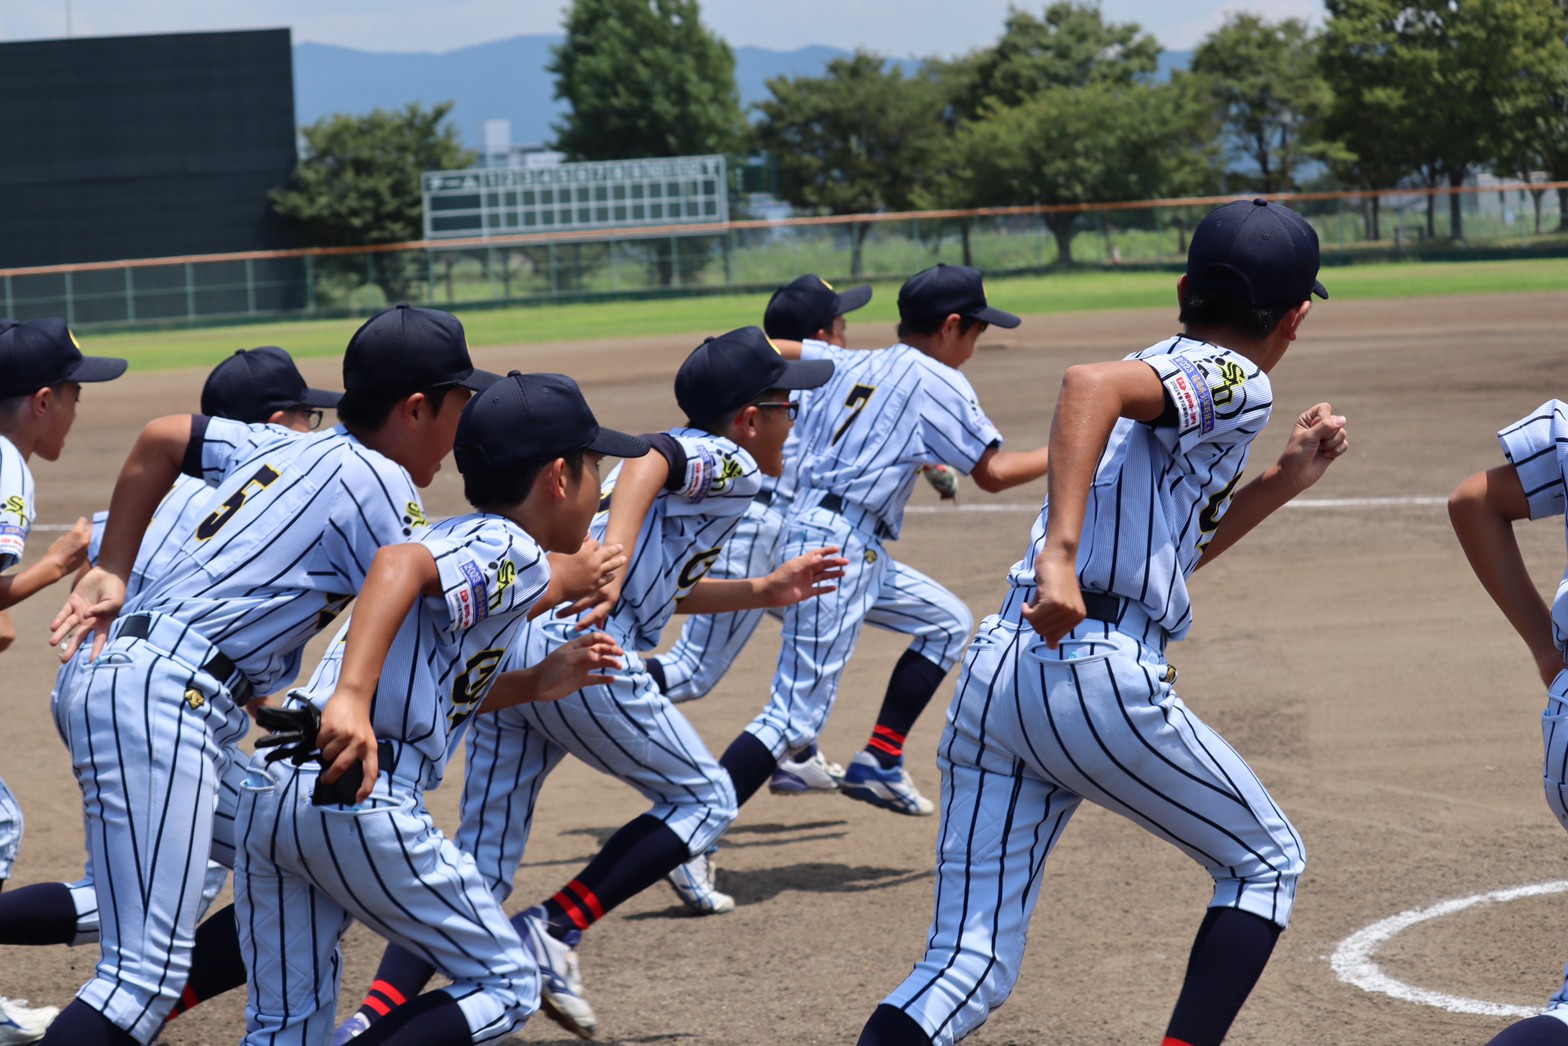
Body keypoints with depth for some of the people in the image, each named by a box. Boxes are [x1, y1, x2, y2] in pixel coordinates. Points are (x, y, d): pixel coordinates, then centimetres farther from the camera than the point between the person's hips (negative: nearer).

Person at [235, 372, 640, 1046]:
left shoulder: (463, 541, 26)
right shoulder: (511, 549, -2)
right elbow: (399, 563, -23)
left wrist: (538, 682, 29)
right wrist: (352, 699, -33)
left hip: (266, 790, 9)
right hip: (360, 797, -9)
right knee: (507, 989, 6)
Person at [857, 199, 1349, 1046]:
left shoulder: (1167, 374, 26)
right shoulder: (1232, 382, -1)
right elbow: (1091, 381, -22)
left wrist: (1282, 483, 32)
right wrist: (1062, 553, -30)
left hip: (992, 674, 8)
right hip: (1100, 678, -8)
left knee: (968, 966, 3)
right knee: (1266, 863, 17)